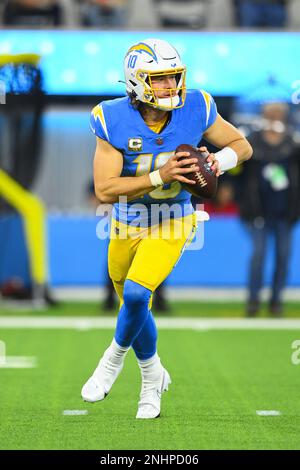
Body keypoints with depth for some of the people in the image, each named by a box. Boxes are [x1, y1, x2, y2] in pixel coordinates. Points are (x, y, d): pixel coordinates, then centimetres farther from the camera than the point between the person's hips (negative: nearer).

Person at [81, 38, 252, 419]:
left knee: (136, 295, -23)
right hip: (126, 225, 2)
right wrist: (161, 176, -35)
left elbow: (241, 145, -2)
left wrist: (220, 161, -25)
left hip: (171, 224, -1)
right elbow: (104, 190, -25)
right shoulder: (114, 121, -22)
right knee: (135, 309, 16)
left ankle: (114, 358, 6)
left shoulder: (196, 109, -18)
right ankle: (153, 377, 42)